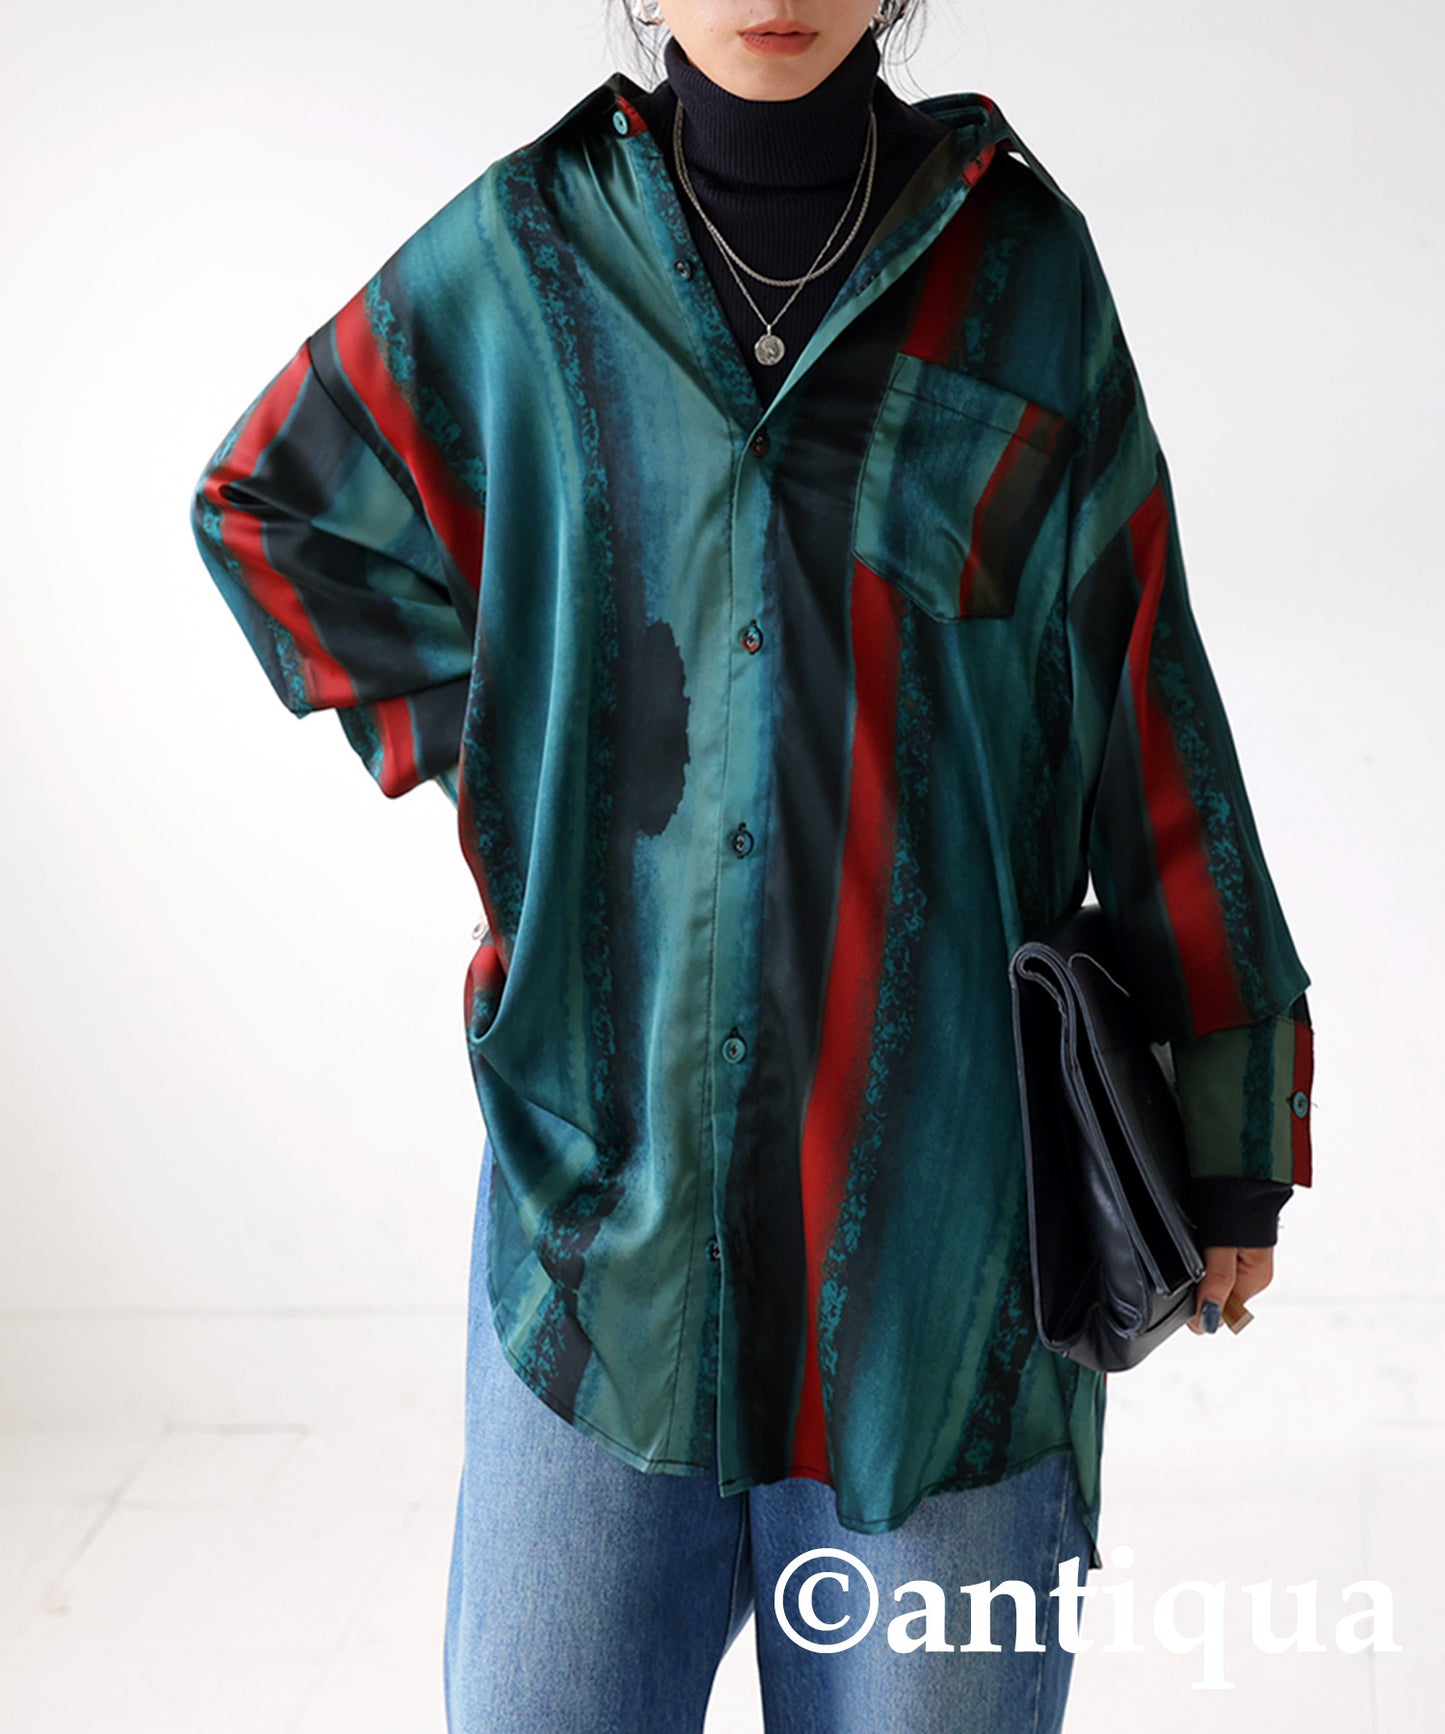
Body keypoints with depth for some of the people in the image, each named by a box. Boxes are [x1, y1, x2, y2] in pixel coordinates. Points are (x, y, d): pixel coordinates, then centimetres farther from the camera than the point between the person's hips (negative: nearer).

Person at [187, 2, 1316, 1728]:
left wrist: (1232, 1125, 6)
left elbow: (1148, 711, 5)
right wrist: (471, 730, 5)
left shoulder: (1019, 267, 2)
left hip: (944, 1180, 0)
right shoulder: (525, 255, 3)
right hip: (604, 1183, 1)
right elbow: (266, 500, 20)